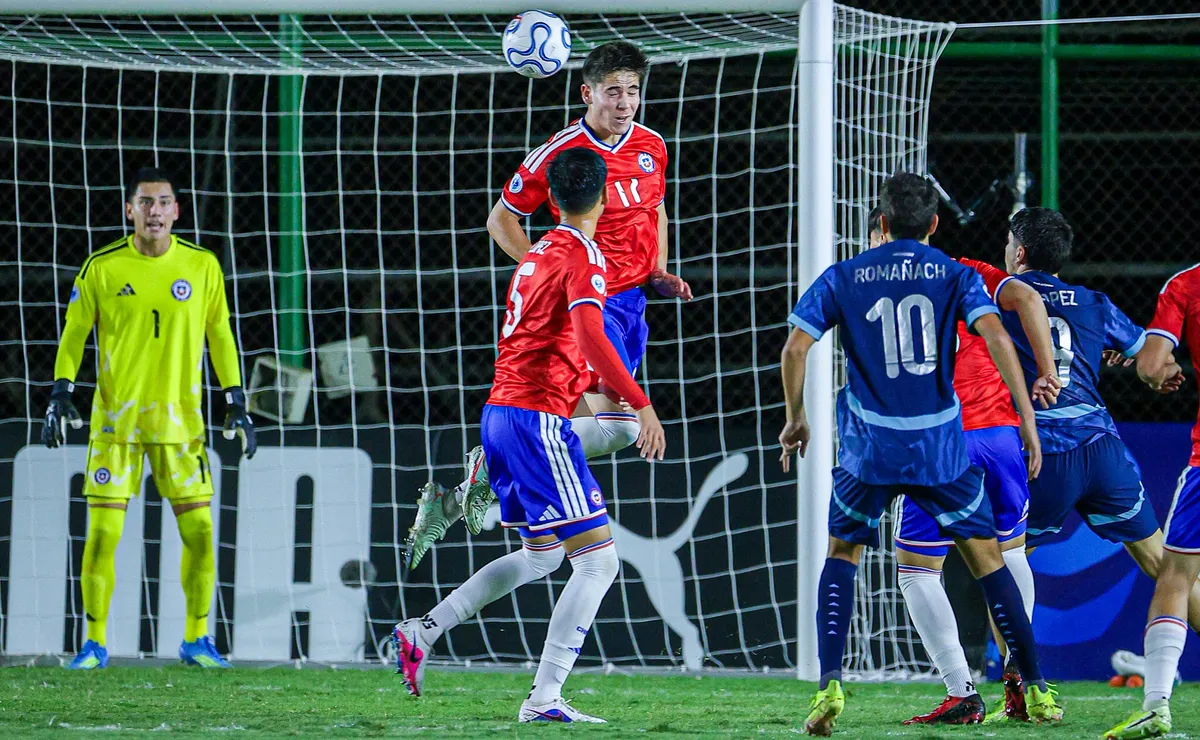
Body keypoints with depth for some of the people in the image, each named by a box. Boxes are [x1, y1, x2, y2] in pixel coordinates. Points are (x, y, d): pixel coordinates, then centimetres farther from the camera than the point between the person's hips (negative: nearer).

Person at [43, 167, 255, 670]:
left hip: (180, 420, 1)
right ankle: (94, 643, 6)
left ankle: (196, 639, 14)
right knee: (102, 533, -6)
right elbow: (74, 332, 6)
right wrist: (61, 393, -3)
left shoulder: (202, 266, 2)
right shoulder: (101, 268, -2)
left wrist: (236, 404, 7)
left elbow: (220, 336, 10)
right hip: (115, 418, -1)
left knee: (199, 531, -1)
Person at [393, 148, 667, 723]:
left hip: (500, 411, 9)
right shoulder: (584, 256, -10)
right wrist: (641, 403, -26)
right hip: (537, 416, -9)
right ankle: (544, 698, -16)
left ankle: (422, 632, 19)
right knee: (597, 559, -8)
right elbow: (590, 339, -24)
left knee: (541, 556, 23)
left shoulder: (538, 254, 16)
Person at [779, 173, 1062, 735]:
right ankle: (1036, 689, 11)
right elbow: (996, 337, -11)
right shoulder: (955, 276, 4)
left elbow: (796, 347, -1)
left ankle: (830, 685, 0)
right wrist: (1028, 421, -9)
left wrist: (795, 419, 12)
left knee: (842, 553, 16)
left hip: (869, 447, 0)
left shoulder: (843, 278, 6)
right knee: (986, 556, 11)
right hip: (940, 446, 0)